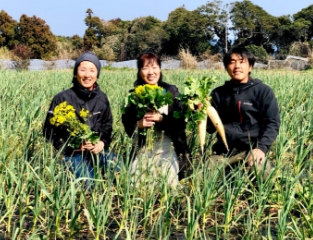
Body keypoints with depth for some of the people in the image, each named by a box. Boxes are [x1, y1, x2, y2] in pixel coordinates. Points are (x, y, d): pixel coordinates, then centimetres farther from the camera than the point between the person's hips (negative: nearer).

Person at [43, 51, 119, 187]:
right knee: (88, 183, -25)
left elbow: (107, 126, 16)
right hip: (73, 152, -4)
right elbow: (49, 130, -3)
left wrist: (103, 143, -5)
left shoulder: (102, 98, 8)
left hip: (98, 148, 5)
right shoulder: (63, 99, -6)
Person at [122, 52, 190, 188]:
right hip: (142, 148, 2)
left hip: (167, 147, -2)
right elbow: (127, 124, 6)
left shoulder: (171, 91, 1)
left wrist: (161, 118, -19)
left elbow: (181, 122, -4)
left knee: (169, 183, -17)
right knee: (136, 182, -10)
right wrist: (139, 124, -15)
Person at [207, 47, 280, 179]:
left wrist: (261, 147, -18)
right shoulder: (218, 93, 12)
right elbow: (211, 127, 10)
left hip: (252, 147, -3)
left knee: (260, 172, -33)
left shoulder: (263, 91, 3)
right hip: (226, 148, 3)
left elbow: (272, 123, -2)